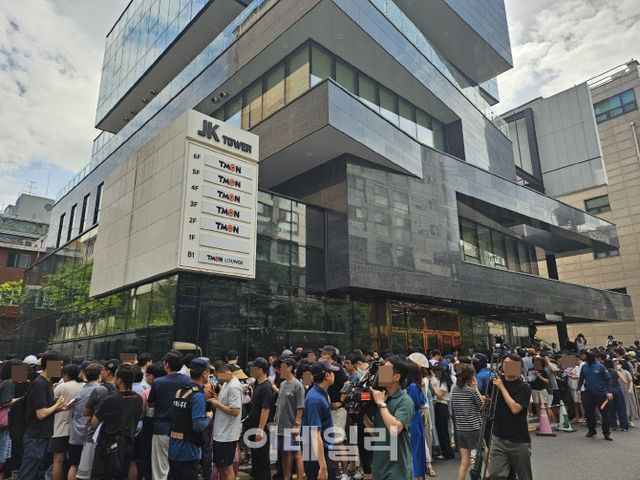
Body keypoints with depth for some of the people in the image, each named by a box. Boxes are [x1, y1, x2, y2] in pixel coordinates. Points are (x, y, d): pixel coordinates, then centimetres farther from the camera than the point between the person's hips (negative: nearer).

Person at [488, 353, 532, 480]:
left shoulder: (524, 387, -9)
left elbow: (515, 408, -21)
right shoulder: (495, 381, 2)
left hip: (520, 441, -2)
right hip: (498, 438, 2)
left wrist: (502, 387, -16)